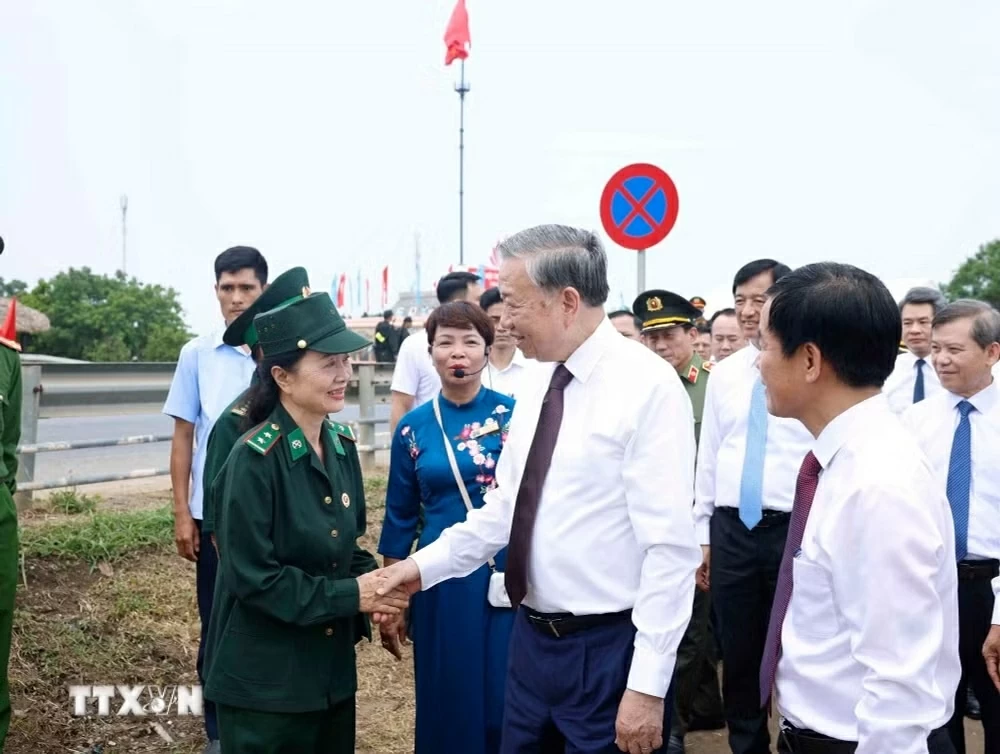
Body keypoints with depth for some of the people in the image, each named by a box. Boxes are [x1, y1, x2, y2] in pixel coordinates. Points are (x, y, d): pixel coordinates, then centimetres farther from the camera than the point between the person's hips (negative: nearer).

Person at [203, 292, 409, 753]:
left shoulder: (342, 446, 2)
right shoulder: (255, 459, -20)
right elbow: (253, 576, -21)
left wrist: (373, 584, -8)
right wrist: (350, 595, -20)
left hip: (332, 668, 7)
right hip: (264, 680, -7)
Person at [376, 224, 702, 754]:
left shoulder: (648, 386, -17)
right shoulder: (539, 389, 7)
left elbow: (670, 548, -19)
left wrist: (648, 684, -19)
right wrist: (426, 564, 4)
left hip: (608, 649, -7)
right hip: (531, 638, 7)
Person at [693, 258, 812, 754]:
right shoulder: (724, 374, 9)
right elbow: (708, 456, 12)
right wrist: (703, 535, 11)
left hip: (795, 529, -4)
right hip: (731, 530, 4)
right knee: (738, 656, 14)